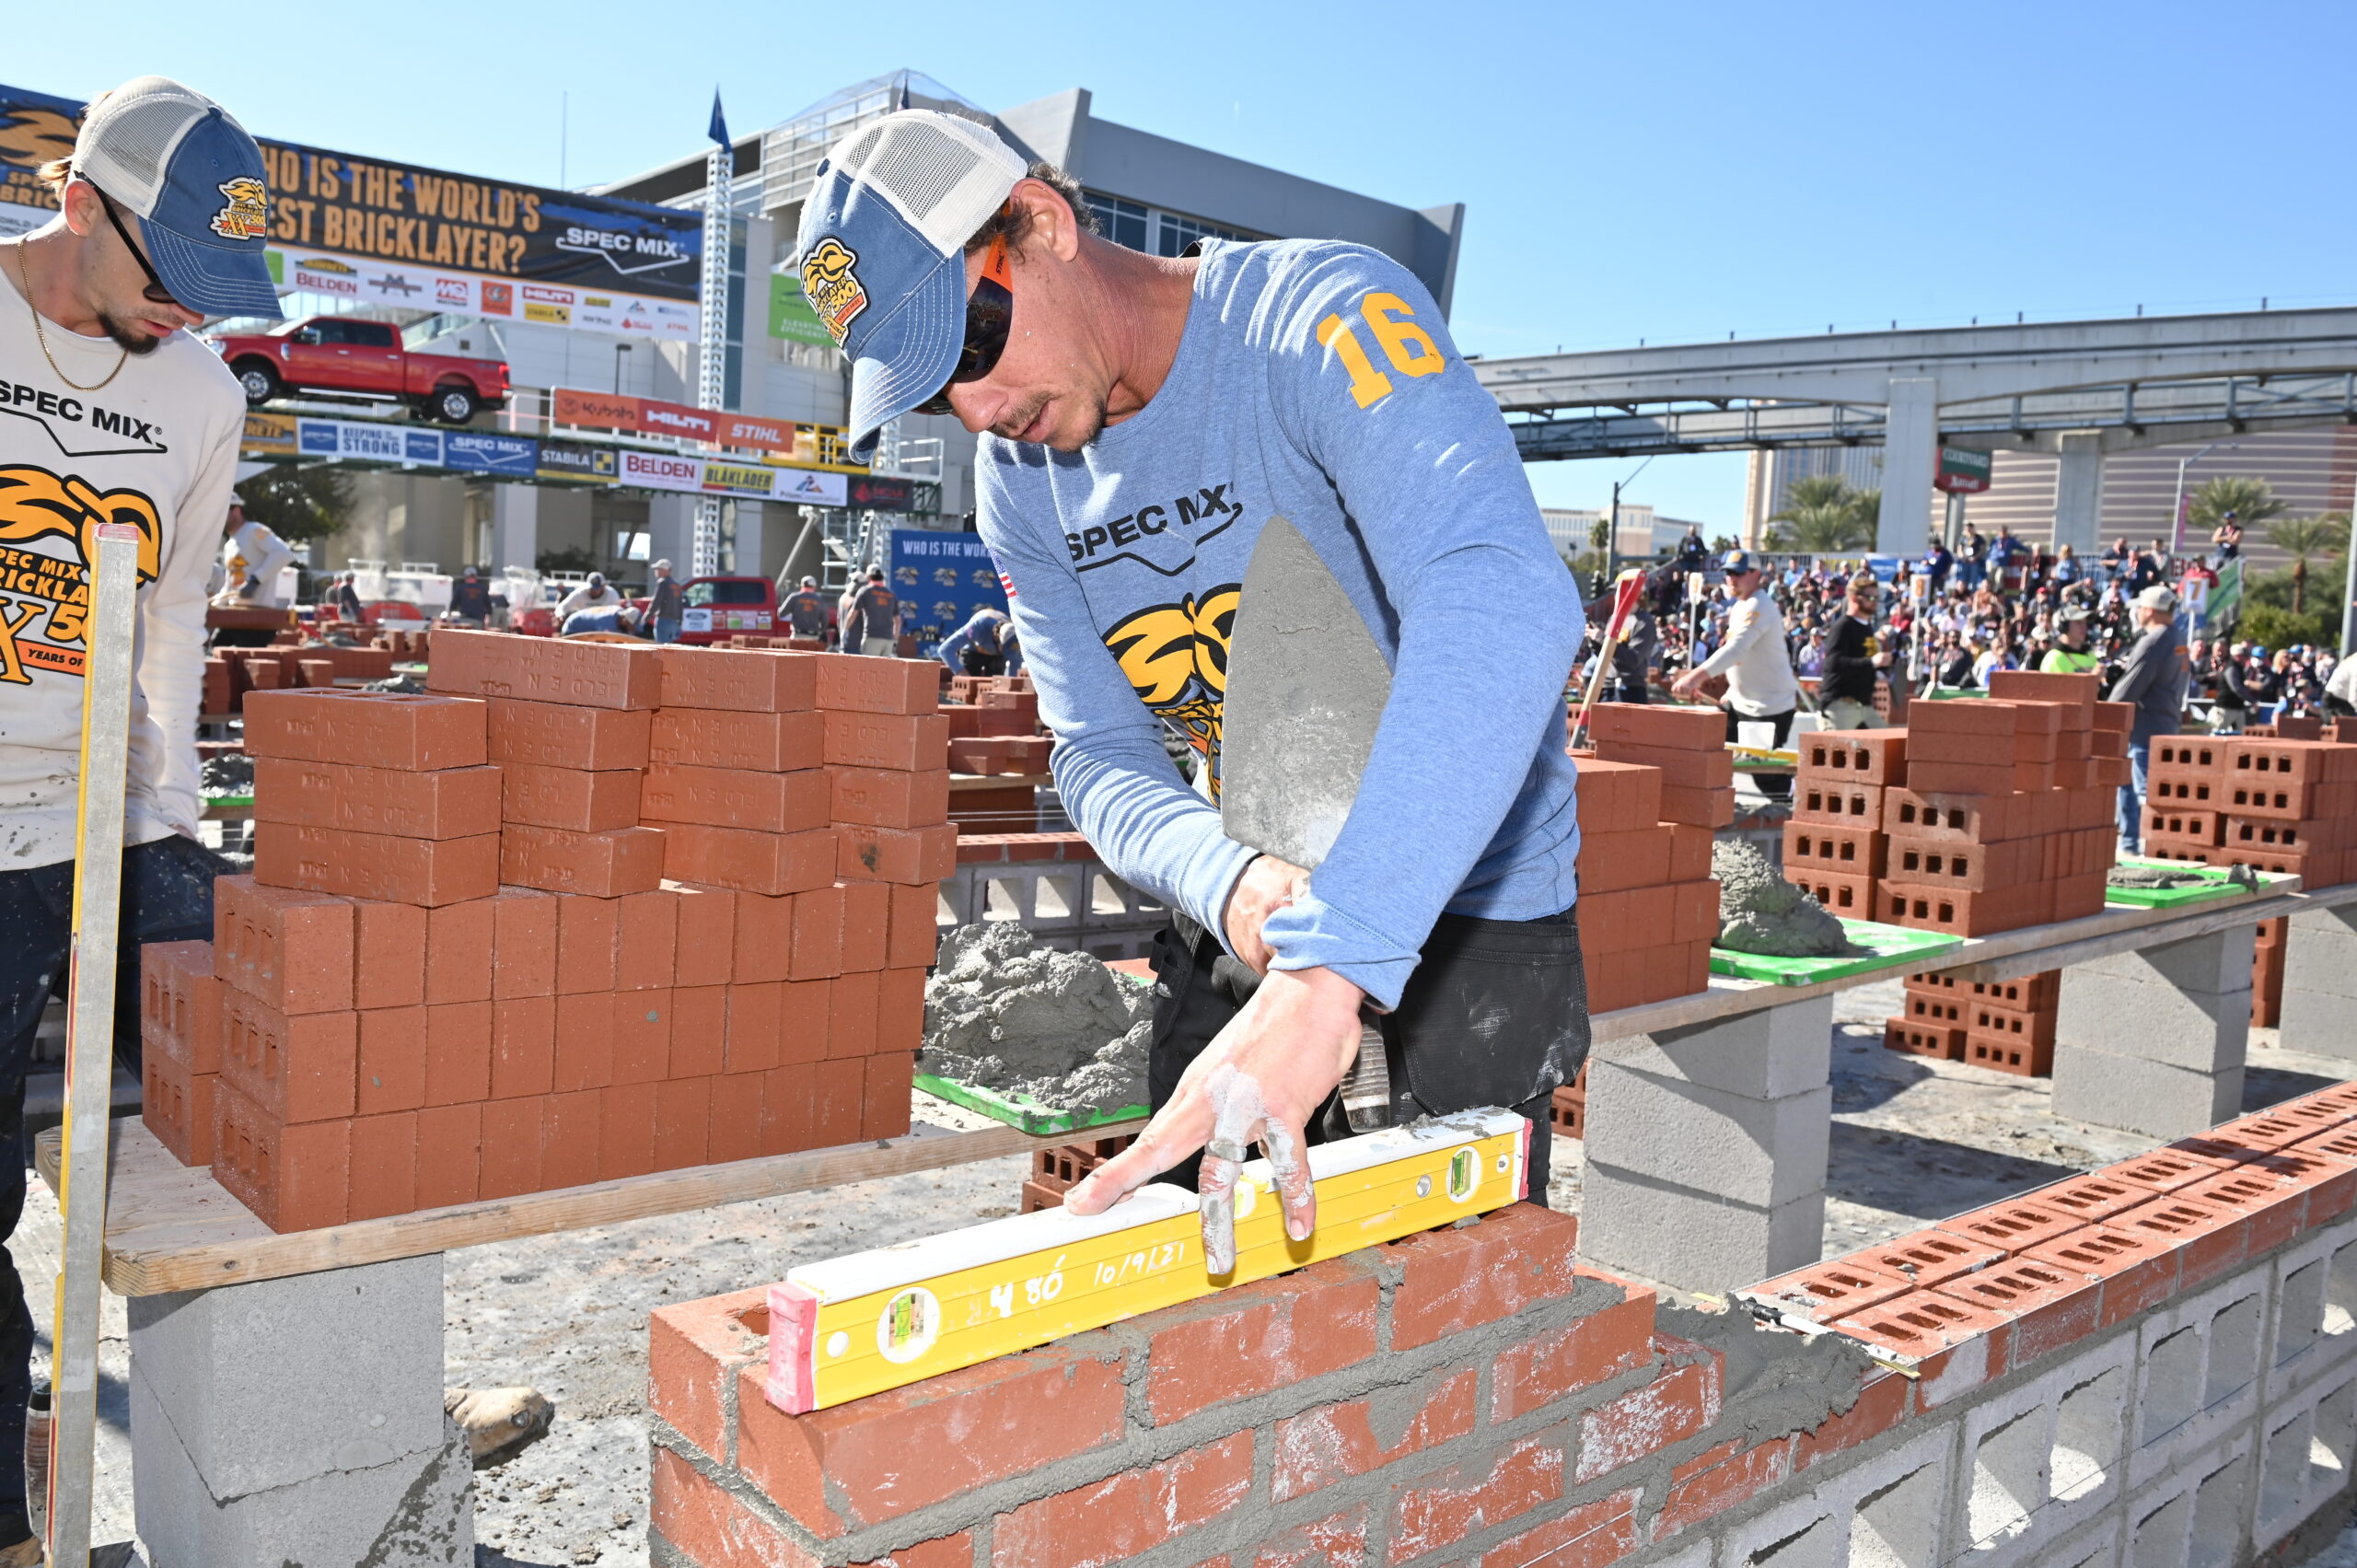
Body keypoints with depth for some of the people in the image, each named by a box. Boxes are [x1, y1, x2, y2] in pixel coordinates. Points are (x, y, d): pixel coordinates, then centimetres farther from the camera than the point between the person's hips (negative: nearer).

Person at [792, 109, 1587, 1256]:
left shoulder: (1319, 318, -25)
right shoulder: (1018, 483, -3)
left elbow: (1499, 599, -43)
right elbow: (1101, 760, -6)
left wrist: (1323, 971, -53)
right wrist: (1232, 885, -30)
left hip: (1472, 890, -5)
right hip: (1244, 890, 6)